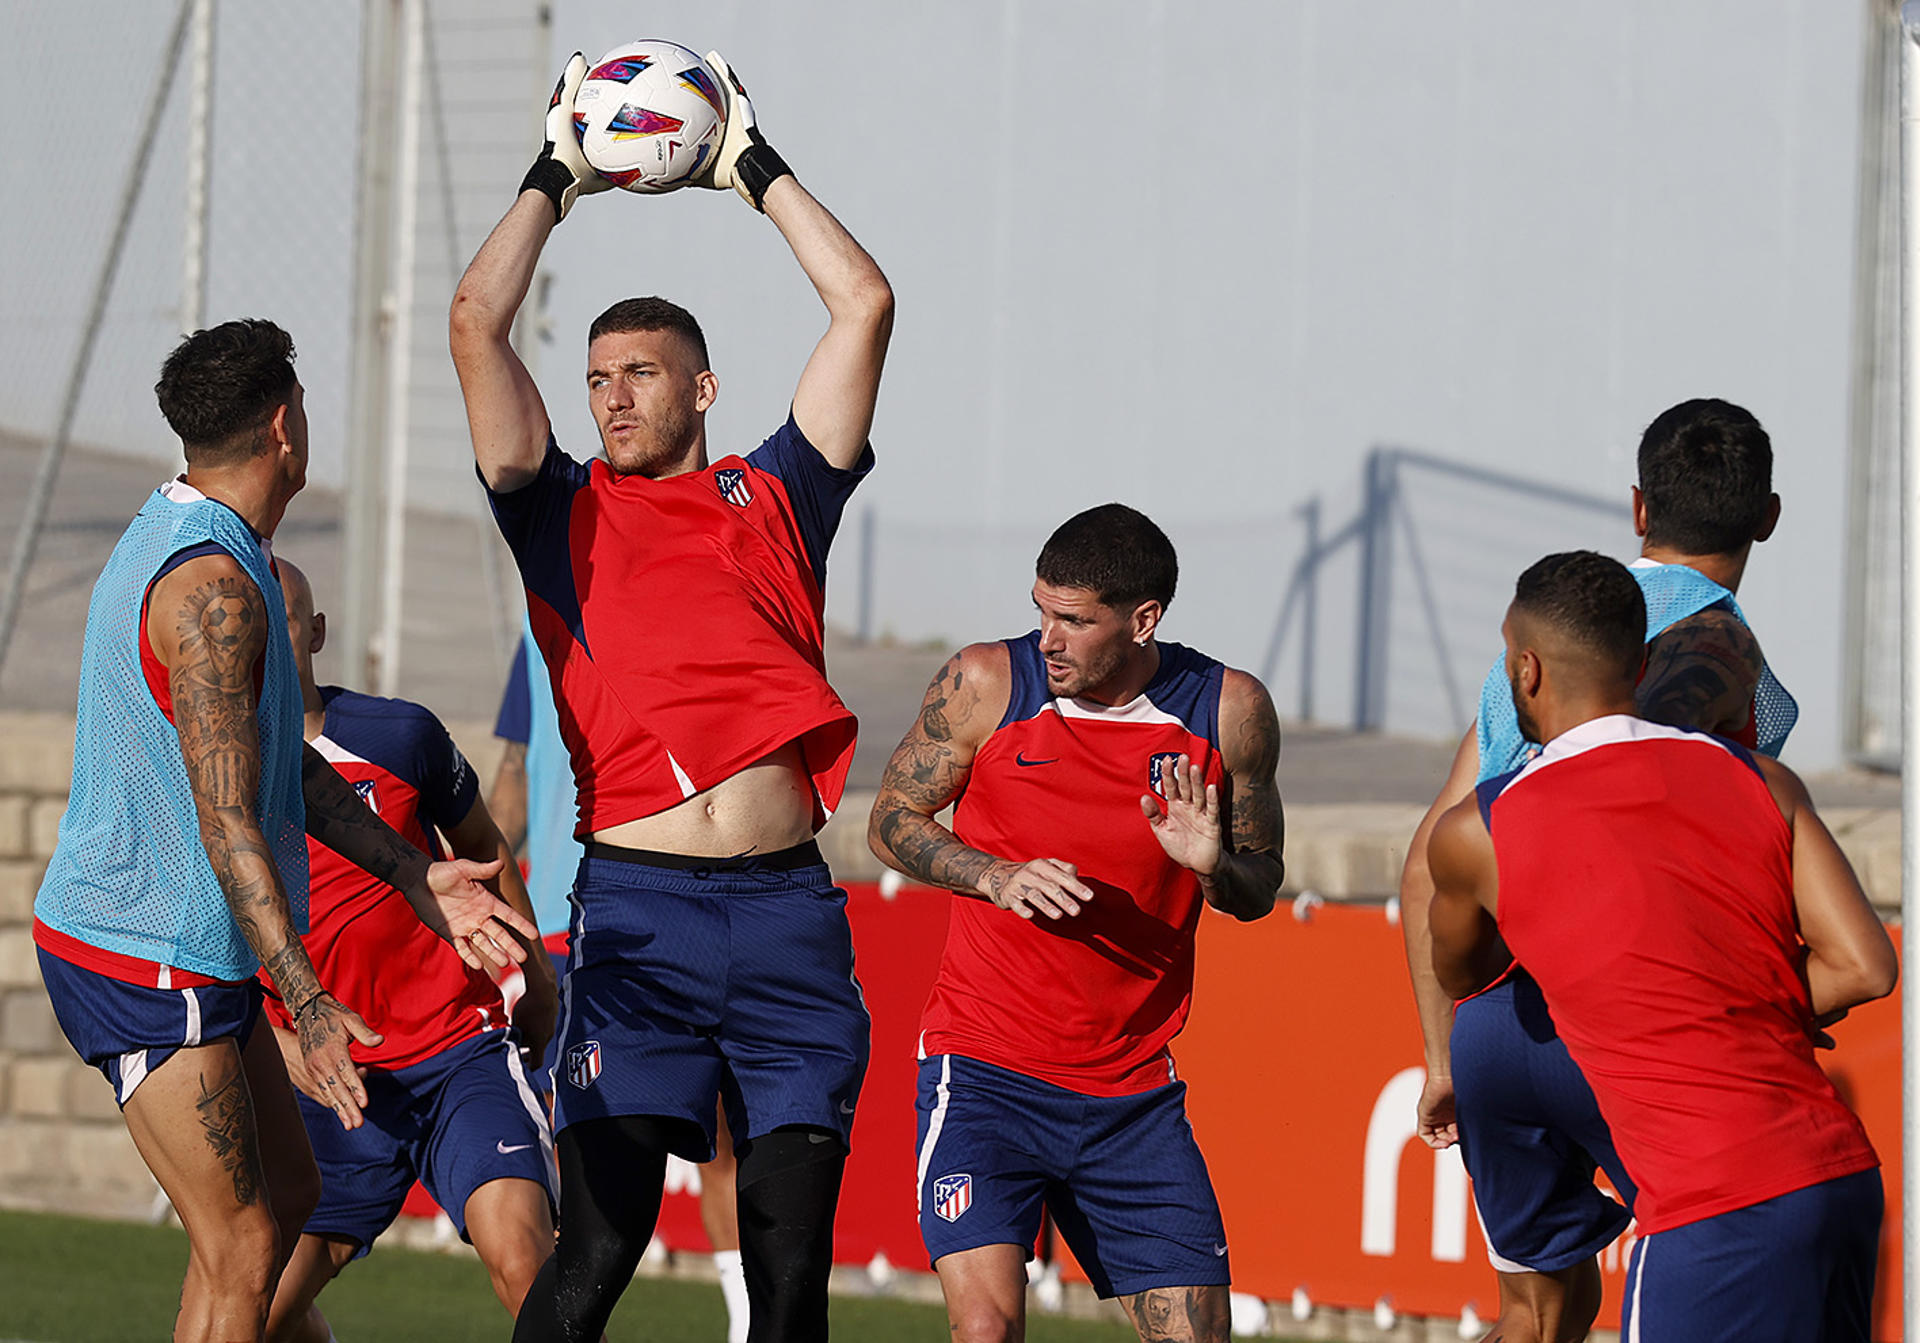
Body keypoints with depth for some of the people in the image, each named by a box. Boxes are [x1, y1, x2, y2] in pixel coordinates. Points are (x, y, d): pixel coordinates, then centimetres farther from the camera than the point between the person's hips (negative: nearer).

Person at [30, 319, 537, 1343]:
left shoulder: (170, 542, 12)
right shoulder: (212, 589, -22)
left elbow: (281, 763, 17)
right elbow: (228, 819, -27)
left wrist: (415, 875, 14)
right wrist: (308, 1006, -32)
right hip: (146, 961, -11)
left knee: (286, 1197, 17)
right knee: (241, 1252, -9)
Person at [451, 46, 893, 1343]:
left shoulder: (776, 498, 16)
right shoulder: (567, 514, 14)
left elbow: (864, 303, 12)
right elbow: (478, 321, 7)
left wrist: (756, 168, 20)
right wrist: (558, 178, 18)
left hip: (788, 907, 2)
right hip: (638, 907, -2)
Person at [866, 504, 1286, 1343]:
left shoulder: (1229, 711, -2)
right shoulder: (986, 686, -6)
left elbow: (1261, 889, 9)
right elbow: (892, 821, 4)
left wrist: (1214, 865, -15)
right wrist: (998, 877, -14)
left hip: (1135, 1091, 3)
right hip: (985, 1073, -3)